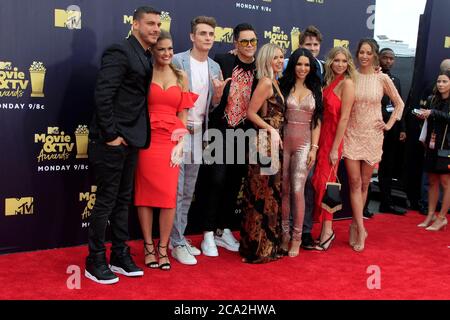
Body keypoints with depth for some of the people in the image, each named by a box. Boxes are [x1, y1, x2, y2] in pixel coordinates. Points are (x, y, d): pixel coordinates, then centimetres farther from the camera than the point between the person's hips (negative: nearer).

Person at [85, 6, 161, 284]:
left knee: (124, 200, 15)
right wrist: (111, 135, -19)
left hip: (130, 141, 9)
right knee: (106, 201, 0)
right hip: (112, 141, -9)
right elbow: (103, 95, -20)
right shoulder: (120, 52, -13)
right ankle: (95, 262, 13)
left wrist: (136, 137, 10)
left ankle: (120, 256, 26)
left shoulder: (145, 58, 14)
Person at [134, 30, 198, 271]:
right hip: (147, 141, -2)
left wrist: (180, 144, -1)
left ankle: (163, 248, 13)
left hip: (171, 142, 2)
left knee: (169, 196, 1)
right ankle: (148, 247, 16)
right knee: (146, 194, 3)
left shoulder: (181, 77, 11)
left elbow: (183, 115, 9)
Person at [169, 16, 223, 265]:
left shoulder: (215, 67, 10)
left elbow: (212, 105, 14)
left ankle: (180, 238, 23)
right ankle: (177, 243, 6)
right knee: (176, 190, -4)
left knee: (188, 192, 12)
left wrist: (218, 94, -6)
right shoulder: (177, 61, -8)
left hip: (198, 133, 6)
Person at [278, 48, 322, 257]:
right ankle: (284, 233, 19)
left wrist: (314, 148, -1)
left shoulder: (316, 89, 9)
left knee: (297, 190, -7)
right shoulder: (283, 86, 6)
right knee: (284, 190, 5)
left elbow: (317, 121, 6)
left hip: (304, 144, 0)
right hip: (283, 142, 1)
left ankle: (296, 237, 5)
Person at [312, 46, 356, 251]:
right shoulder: (329, 82, 12)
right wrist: (317, 142, 0)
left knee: (325, 181, -3)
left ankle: (327, 230, 9)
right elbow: (324, 113, 8)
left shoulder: (347, 83, -10)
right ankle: (326, 228, 18)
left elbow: (344, 117, -13)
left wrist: (335, 148, -15)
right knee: (320, 180, 8)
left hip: (334, 137, -7)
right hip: (323, 134, 7)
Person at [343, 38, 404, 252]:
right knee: (355, 182, -6)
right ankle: (361, 229, -2)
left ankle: (355, 224, 20)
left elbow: (399, 103, 11)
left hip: (373, 136, 1)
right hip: (352, 134, 0)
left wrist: (389, 124, 4)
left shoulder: (382, 79, 1)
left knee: (364, 183, 6)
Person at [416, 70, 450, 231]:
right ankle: (431, 215, 15)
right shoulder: (434, 99, 11)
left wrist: (432, 113, -23)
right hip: (432, 145, 6)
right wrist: (423, 115, -2)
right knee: (432, 181, 9)